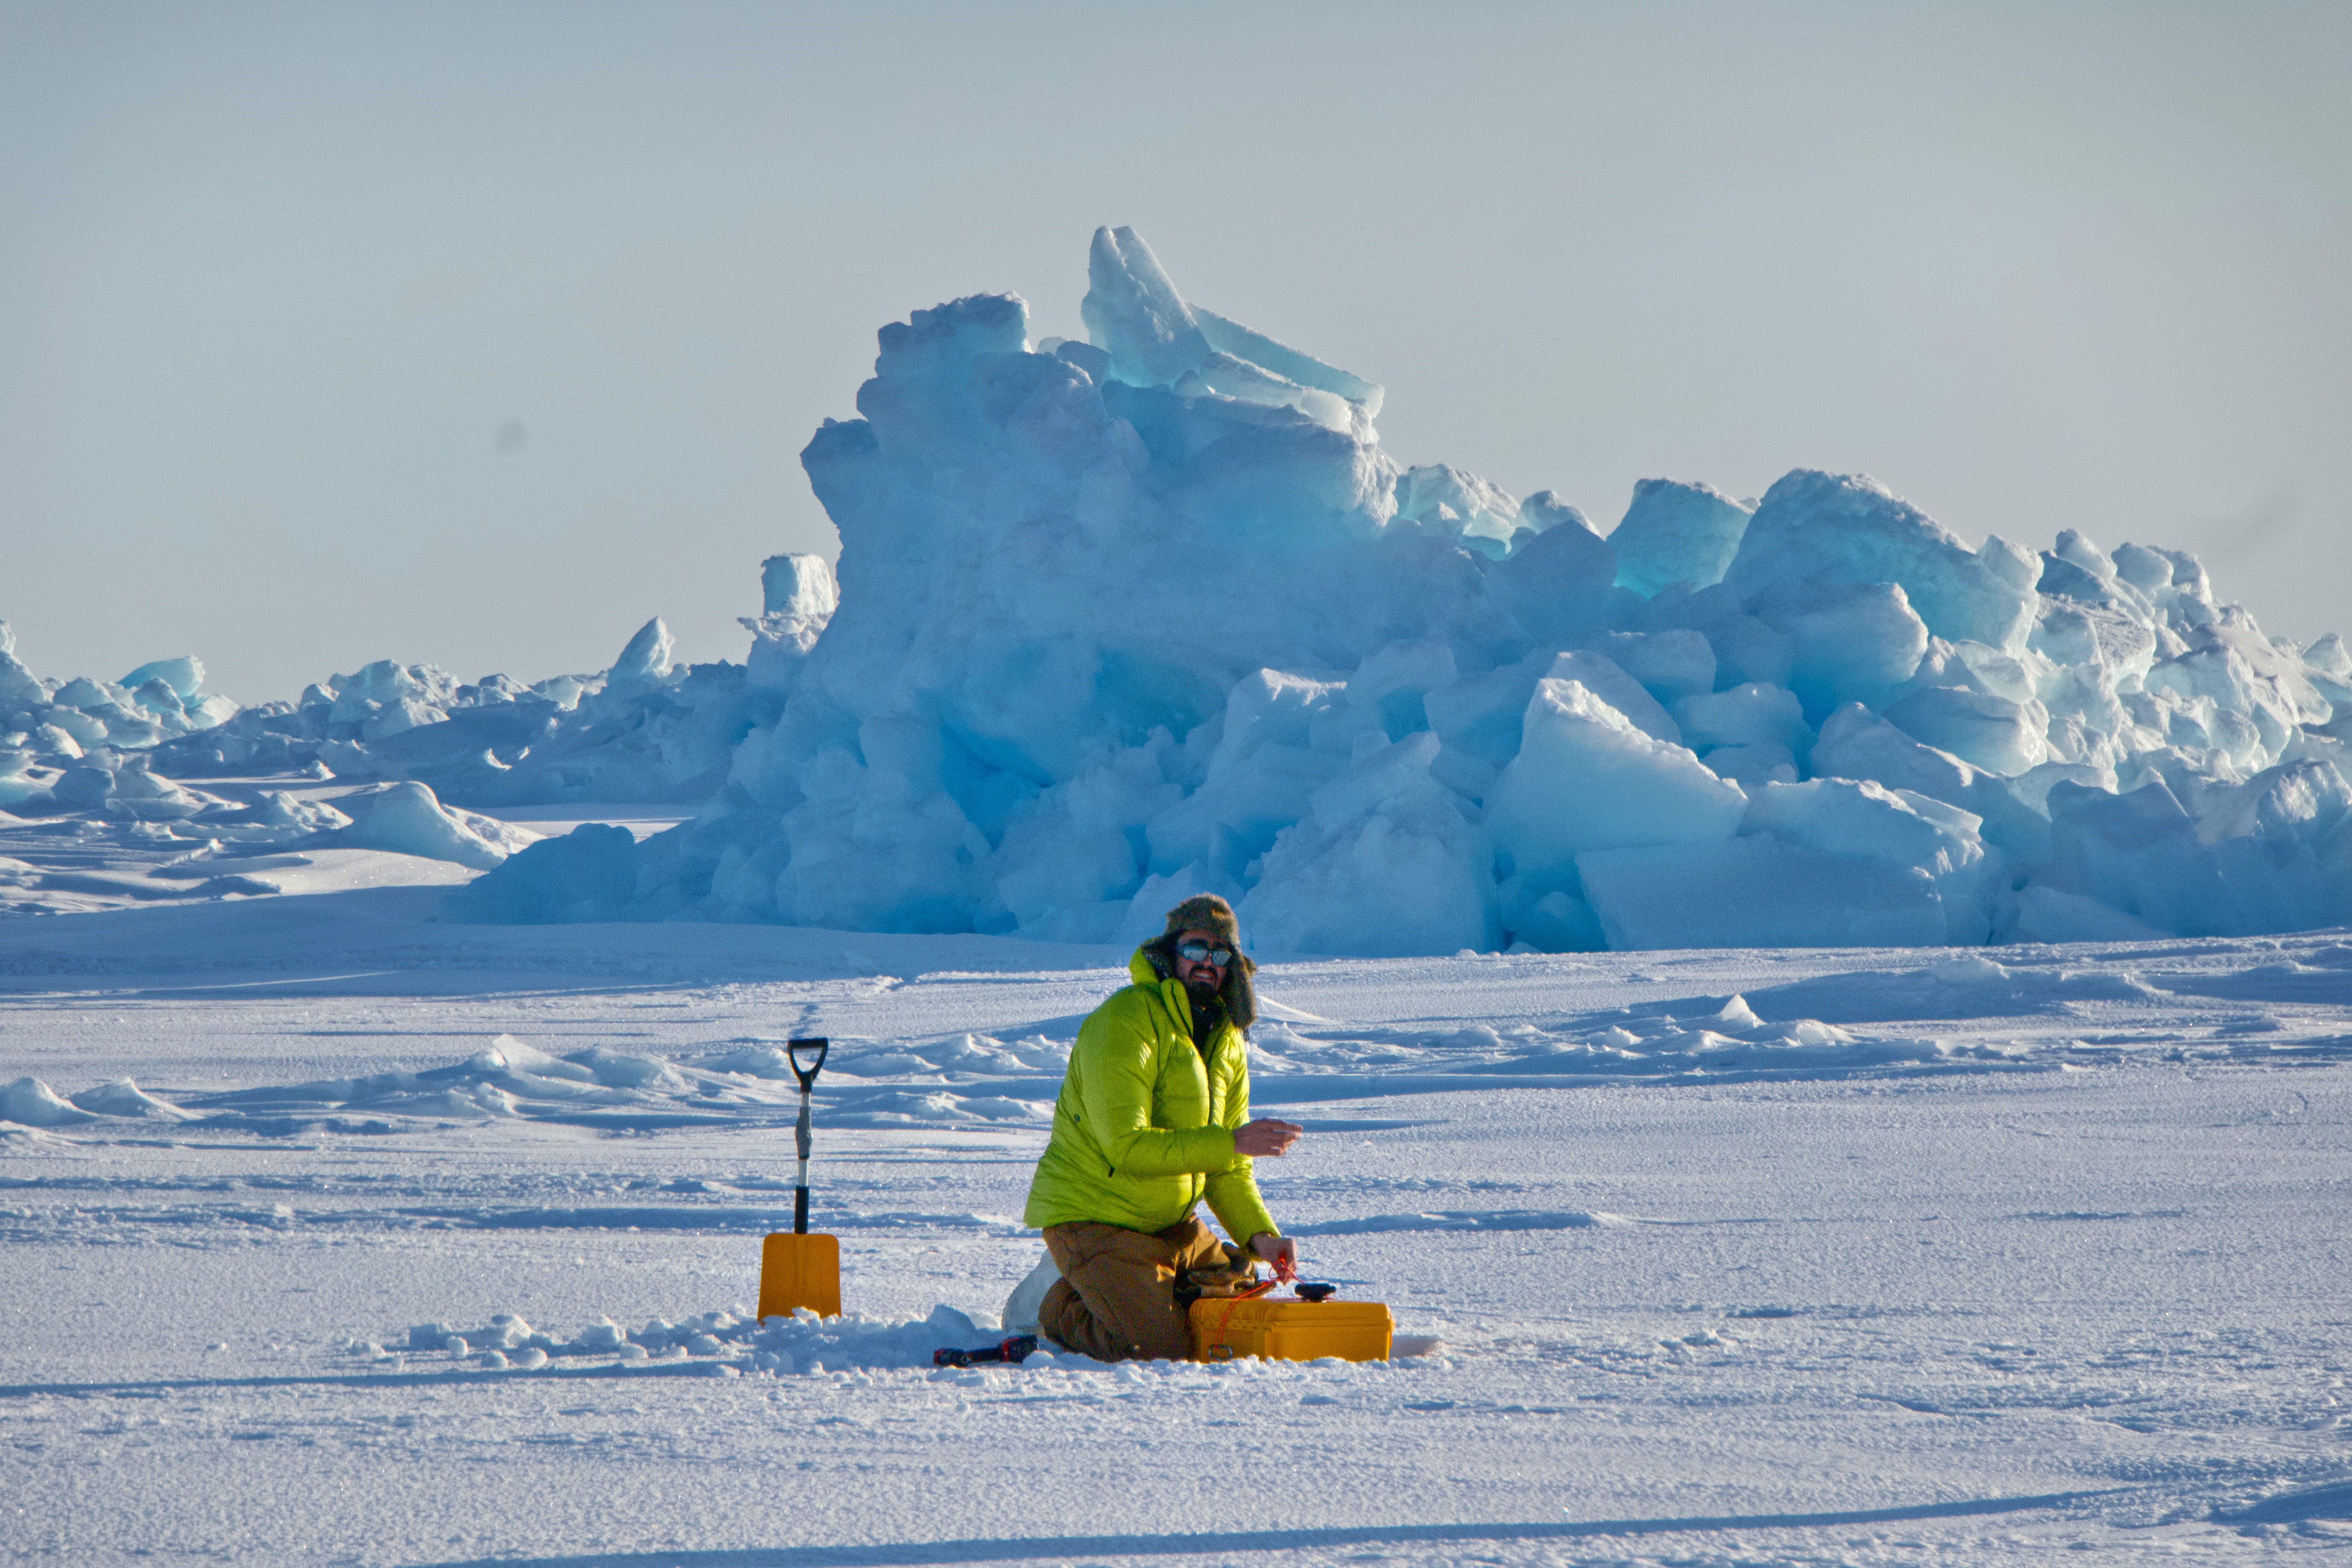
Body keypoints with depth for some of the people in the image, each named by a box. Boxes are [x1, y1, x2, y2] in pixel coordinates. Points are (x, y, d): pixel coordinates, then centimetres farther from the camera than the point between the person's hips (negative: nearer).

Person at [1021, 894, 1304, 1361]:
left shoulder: (1227, 1043, 9)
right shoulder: (1123, 1023, -19)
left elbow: (1228, 1172, 10)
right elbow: (1126, 1147, -27)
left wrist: (1260, 1236, -8)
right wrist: (1232, 1143, -31)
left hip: (1173, 1224, 8)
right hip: (1093, 1219, -8)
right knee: (1160, 1349, -20)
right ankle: (1064, 1313, 6)